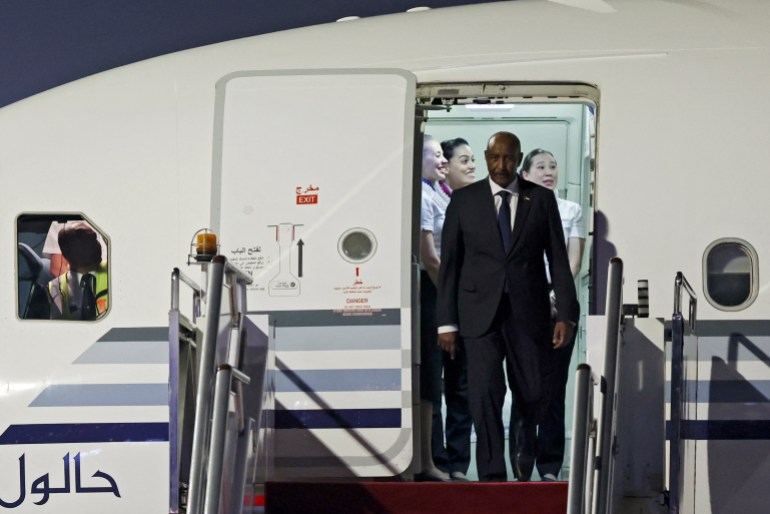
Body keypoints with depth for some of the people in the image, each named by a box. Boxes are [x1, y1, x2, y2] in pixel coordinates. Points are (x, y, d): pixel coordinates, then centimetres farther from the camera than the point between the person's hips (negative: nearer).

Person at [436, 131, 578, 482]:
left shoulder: (541, 199, 5)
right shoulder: (464, 200, 4)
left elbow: (558, 260, 4)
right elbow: (449, 263, 4)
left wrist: (566, 315, -4)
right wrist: (446, 322, -1)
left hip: (528, 312, 1)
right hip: (480, 313, -1)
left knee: (530, 396, 8)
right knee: (485, 392, -14)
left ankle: (523, 464, 36)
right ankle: (492, 475, -11)